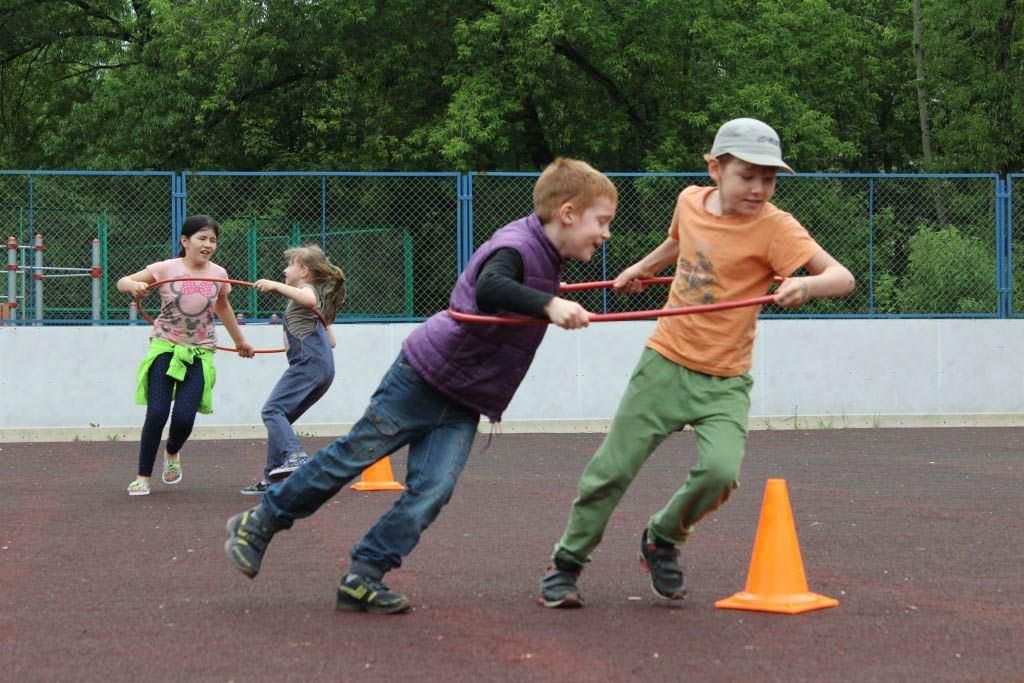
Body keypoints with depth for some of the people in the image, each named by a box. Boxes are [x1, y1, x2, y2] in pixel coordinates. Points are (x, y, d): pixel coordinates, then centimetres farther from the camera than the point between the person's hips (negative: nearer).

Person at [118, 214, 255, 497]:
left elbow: (223, 307, 22)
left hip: (199, 354, 2)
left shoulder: (219, 275, 1)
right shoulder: (166, 269, -8)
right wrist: (134, 285, -27)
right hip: (165, 347, -2)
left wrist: (240, 340, 33)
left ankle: (172, 452, 27)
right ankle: (143, 477, 4)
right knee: (156, 414, -11)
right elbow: (122, 283, -2)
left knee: (184, 417, -9)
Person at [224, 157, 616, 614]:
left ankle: (362, 579, -2)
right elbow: (488, 288, -45)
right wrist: (548, 303, -53)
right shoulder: (517, 246, -21)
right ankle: (259, 523, 18)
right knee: (353, 455, 3)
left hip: (464, 404, 8)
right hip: (426, 375, -8)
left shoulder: (546, 258, 7)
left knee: (431, 491, -6)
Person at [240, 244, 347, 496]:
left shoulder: (308, 288, 2)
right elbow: (331, 340, 34)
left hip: (309, 362, -10)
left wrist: (276, 285, -23)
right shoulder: (319, 296, 31)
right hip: (324, 367, 10)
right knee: (279, 416, 11)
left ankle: (295, 456, -38)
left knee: (273, 409, -20)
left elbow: (309, 299, -26)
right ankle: (272, 479, 10)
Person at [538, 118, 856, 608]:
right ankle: (566, 563, 24)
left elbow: (843, 278, -24)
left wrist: (806, 285, -44)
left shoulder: (774, 227, -15)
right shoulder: (690, 201, -1)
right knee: (611, 470, 3)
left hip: (724, 383, -3)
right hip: (664, 364, 3)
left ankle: (663, 539, 6)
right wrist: (642, 267, 38)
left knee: (720, 471, -23)